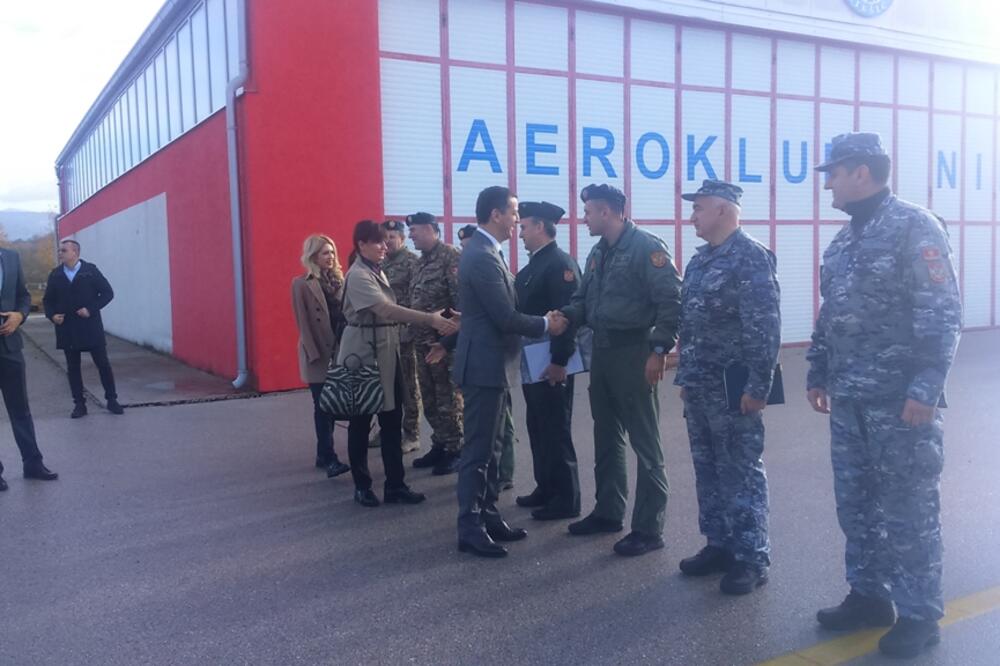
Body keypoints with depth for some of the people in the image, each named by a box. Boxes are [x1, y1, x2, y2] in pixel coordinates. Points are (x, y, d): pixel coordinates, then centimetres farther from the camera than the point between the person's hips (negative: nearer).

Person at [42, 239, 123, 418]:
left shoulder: (90, 270, -2)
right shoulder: (55, 274, 6)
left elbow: (107, 293, -3)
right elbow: (48, 300, 13)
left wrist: (91, 309, -13)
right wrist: (52, 315, -6)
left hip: (90, 327, -3)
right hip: (67, 329, 3)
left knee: (103, 364, 2)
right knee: (73, 368, 7)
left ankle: (111, 400, 13)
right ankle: (79, 404, 15)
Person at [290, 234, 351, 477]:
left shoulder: (338, 280, 9)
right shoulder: (302, 284, -6)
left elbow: (344, 314, 9)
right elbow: (303, 322, -9)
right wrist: (315, 354, -14)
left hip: (339, 351, 5)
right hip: (319, 355, -5)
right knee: (323, 407, 0)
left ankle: (324, 455, 20)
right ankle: (328, 458, 4)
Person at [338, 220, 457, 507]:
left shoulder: (378, 271, 13)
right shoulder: (358, 275, -16)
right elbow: (387, 310, -29)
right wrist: (431, 320, -36)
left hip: (387, 352, 8)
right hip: (364, 354, -8)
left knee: (392, 420, 7)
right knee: (361, 421, 5)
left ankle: (395, 486, 12)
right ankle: (362, 485, 17)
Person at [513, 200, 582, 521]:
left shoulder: (560, 264, -15)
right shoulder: (533, 265, 13)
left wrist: (559, 361, -25)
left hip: (552, 363, -9)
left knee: (556, 430, -2)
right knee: (538, 427, 16)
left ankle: (566, 499, 9)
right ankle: (546, 487, 28)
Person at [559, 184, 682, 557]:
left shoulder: (646, 247, -12)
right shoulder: (599, 252, 14)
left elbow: (671, 301, -17)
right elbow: (585, 298, 16)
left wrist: (659, 350, -21)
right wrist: (565, 315, -4)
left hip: (634, 354, -8)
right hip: (602, 353, 9)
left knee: (644, 443, -1)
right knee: (606, 439, 16)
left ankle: (649, 528, 6)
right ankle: (608, 512, 29)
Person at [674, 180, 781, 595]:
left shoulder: (750, 258, -14)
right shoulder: (700, 259, 14)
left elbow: (765, 327, -19)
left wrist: (758, 386, -21)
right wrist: (685, 377, 17)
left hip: (734, 389, -9)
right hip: (700, 387, 9)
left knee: (741, 472, 0)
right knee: (708, 469, 15)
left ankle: (751, 559, 11)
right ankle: (720, 545, 27)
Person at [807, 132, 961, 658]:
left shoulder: (915, 228, -9)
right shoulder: (845, 239, 15)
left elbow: (942, 314, -15)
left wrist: (926, 388, -21)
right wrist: (818, 374, 18)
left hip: (900, 399, -8)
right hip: (850, 398, 8)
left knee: (908, 509, 2)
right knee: (855, 503, 14)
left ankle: (919, 616, 15)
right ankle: (869, 595, 28)